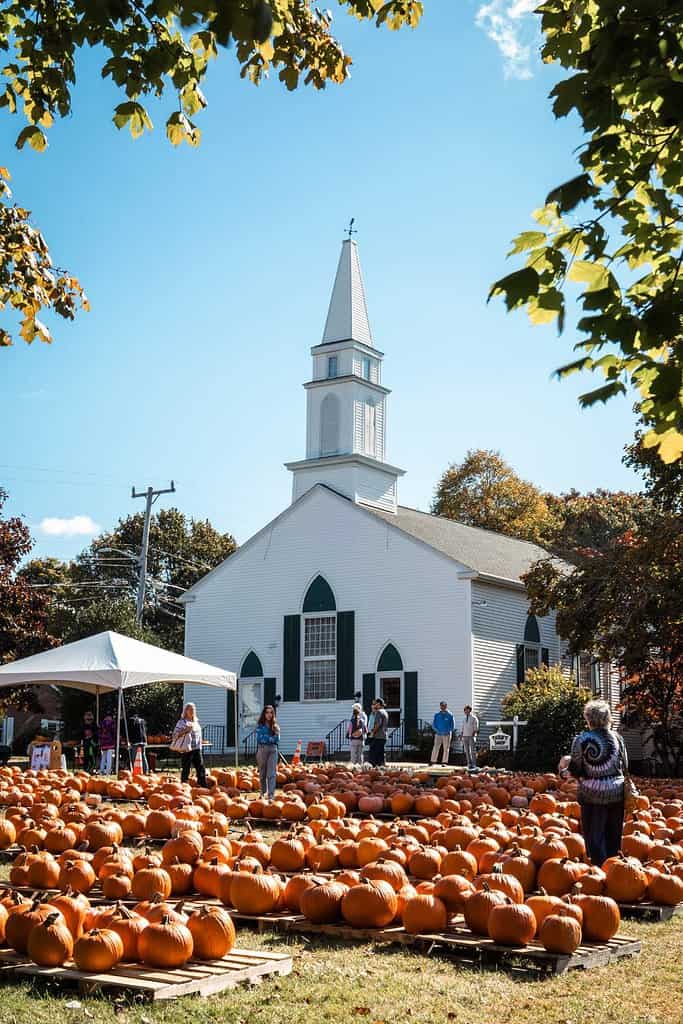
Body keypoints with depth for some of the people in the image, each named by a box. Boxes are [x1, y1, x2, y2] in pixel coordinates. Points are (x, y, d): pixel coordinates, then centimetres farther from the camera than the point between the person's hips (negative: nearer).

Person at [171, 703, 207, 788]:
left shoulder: (196, 722, 15)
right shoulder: (182, 722, -5)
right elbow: (175, 735, -12)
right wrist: (185, 730, -22)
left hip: (197, 749, 6)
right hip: (187, 749, -6)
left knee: (201, 769, 3)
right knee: (186, 770, -3)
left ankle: (203, 786, 6)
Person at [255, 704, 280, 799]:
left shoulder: (275, 726, 11)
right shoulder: (260, 725, 4)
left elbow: (277, 739, 10)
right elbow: (259, 738, -5)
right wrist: (271, 737, -7)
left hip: (273, 749, 1)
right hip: (262, 748, -1)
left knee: (272, 773, -7)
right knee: (262, 773, 7)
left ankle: (271, 794, -11)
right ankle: (263, 792, 23)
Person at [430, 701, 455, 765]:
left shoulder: (450, 715, 2)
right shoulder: (437, 715, 8)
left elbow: (452, 726, 2)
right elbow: (433, 724, 8)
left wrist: (448, 731, -11)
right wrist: (437, 730, -8)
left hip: (447, 734, -1)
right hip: (438, 734, 1)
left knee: (446, 748, 2)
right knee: (436, 748, -4)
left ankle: (444, 762, 7)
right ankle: (432, 761, -3)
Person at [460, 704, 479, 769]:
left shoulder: (474, 718, 0)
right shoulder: (464, 719, 18)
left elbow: (476, 728, -4)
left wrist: (474, 733, -15)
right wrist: (461, 735, 9)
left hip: (471, 736, -6)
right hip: (465, 736, 6)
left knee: (473, 750, -9)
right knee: (467, 751, 4)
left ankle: (474, 764, -8)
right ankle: (469, 763, 8)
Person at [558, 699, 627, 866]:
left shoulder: (580, 739, -10)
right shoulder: (616, 737, -1)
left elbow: (576, 769, -7)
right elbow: (625, 768, 5)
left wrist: (564, 770, 13)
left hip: (592, 793, -3)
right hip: (616, 791, 3)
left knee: (595, 835, 7)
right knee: (613, 835, 15)